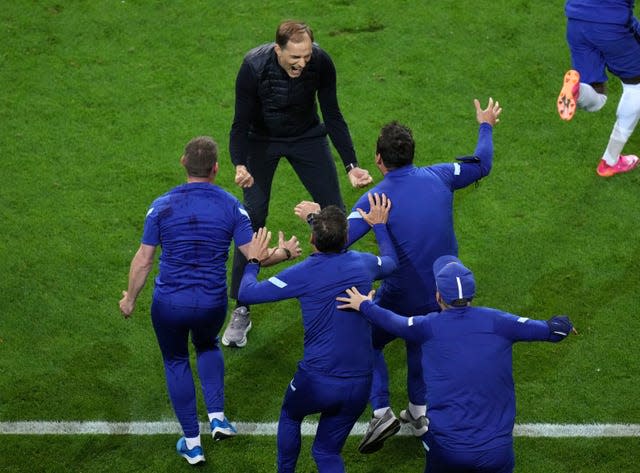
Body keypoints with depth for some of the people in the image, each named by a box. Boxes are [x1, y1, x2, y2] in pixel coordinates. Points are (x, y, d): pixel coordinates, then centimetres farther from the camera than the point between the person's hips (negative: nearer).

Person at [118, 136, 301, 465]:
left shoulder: (162, 206, -10)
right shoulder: (231, 206, -10)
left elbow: (143, 261, -7)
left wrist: (130, 299, 8)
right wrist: (285, 252, 11)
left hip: (169, 304, -1)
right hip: (213, 303, 1)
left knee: (176, 361, 21)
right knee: (207, 346, 33)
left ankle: (192, 443, 24)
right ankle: (217, 418, 20)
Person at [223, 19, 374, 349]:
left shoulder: (321, 63, -27)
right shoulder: (254, 66, -32)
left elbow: (332, 117, -15)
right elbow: (241, 124, -24)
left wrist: (351, 165, -22)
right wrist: (240, 166, -42)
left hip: (307, 137, 2)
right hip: (262, 140, -2)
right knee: (253, 218, -8)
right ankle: (241, 310, 3)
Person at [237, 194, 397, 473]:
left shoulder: (303, 274, -12)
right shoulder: (362, 264, 1)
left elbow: (247, 293, -5)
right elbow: (390, 262, 26)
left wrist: (253, 262, 14)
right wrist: (379, 225, 41)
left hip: (317, 382, -3)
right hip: (359, 385, 3)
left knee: (290, 417, 30)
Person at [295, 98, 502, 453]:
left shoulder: (377, 199, -18)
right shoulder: (437, 177, -5)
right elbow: (481, 164, 13)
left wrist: (315, 215, -4)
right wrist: (486, 126, 30)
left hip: (402, 298, -5)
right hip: (444, 293, 5)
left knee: (368, 343, 17)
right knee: (420, 342, 30)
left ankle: (382, 413, 3)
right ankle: (420, 414, 33)